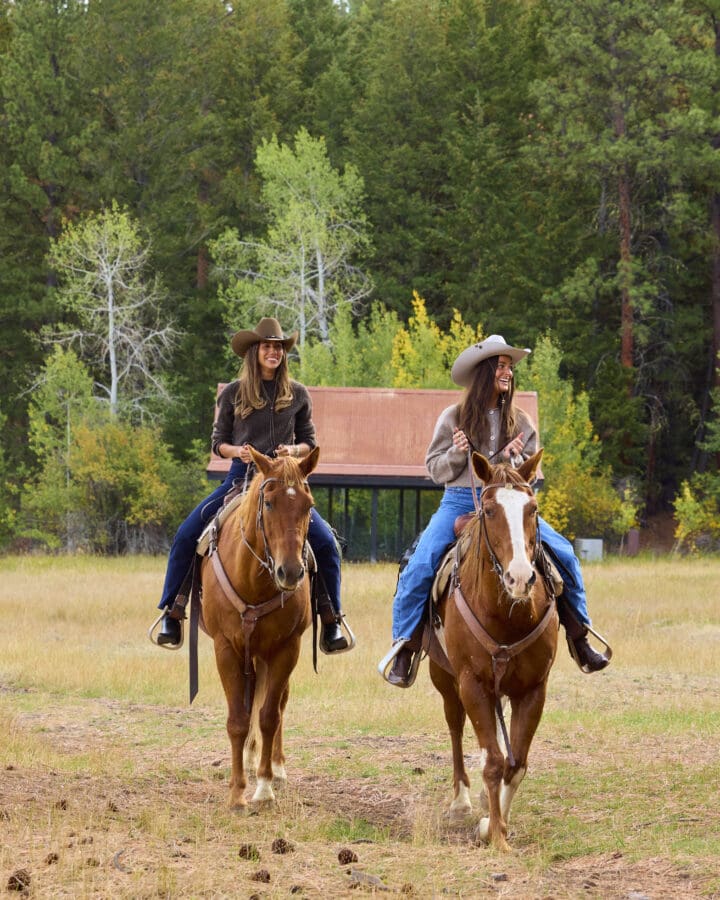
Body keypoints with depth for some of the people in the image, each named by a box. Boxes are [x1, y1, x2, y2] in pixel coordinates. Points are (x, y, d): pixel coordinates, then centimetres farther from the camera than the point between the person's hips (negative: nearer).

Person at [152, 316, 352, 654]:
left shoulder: (297, 394, 5)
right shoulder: (233, 393, 3)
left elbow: (309, 441, 12)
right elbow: (218, 441, 8)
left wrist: (294, 450, -10)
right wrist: (236, 451, -13)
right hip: (241, 477, 0)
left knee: (326, 543, -18)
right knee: (185, 536, -16)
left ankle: (331, 621, -3)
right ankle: (171, 614, -3)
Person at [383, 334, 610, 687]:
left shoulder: (520, 422, 8)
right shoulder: (454, 418, 3)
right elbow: (435, 469, 4)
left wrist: (511, 459, -12)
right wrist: (456, 454, -16)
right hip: (459, 502, -2)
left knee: (563, 553, -13)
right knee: (420, 566, -22)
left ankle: (578, 638, -1)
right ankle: (404, 646, -9)